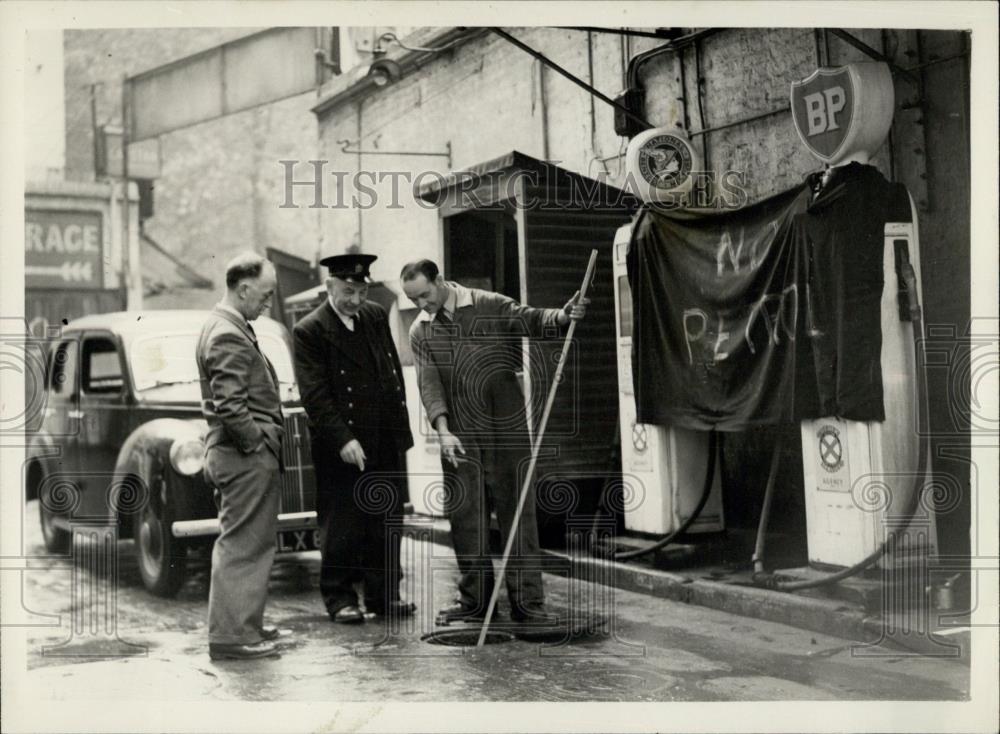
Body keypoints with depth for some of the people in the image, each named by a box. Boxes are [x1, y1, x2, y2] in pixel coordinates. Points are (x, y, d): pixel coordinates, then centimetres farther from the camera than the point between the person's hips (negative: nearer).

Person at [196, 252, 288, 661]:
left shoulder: (226, 327, 16)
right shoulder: (228, 336, -18)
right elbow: (230, 406, -26)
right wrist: (257, 444, -16)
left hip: (238, 454, 11)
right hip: (246, 457, -11)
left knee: (249, 544, 17)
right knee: (241, 545, -4)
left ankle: (246, 625, 27)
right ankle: (231, 635, 2)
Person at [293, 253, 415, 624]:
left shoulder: (376, 317, 10)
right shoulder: (310, 331, -9)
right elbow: (315, 395, -14)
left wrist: (400, 428, 9)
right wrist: (343, 440, -20)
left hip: (387, 444, 6)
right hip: (340, 451, -5)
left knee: (387, 523, 11)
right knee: (341, 526, 2)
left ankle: (384, 593, 22)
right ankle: (340, 596, 15)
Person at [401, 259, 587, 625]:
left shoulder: (489, 306, 1)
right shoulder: (420, 332, 7)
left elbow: (531, 320, -10)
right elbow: (429, 385, -3)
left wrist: (562, 315, -32)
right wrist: (443, 430, -17)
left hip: (506, 429, -3)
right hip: (459, 436, 3)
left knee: (517, 511, -1)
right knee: (463, 514, 5)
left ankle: (527, 601, 3)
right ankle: (474, 600, 16)